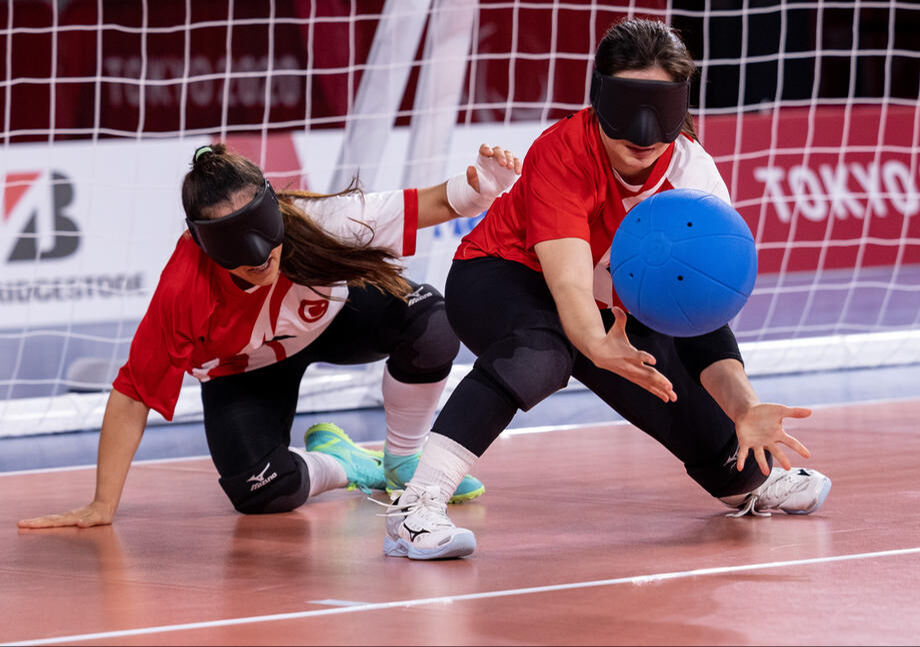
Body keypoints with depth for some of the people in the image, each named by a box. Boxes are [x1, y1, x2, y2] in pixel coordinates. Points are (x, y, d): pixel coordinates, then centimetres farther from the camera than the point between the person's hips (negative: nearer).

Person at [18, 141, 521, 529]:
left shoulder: (317, 221, -37)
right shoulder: (183, 291, -39)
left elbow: (426, 207, -28)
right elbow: (132, 395, -31)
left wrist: (478, 186, -50)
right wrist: (102, 507, -30)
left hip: (330, 315, 2)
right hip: (243, 369, -2)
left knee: (428, 323, -27)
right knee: (260, 492, -25)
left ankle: (403, 465, -1)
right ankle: (340, 464, 12)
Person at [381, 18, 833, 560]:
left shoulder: (697, 180, -21)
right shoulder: (563, 154, -33)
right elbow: (569, 282, -42)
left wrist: (745, 408, -42)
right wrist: (599, 347, -65)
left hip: (614, 312, 5)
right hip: (500, 278, -5)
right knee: (538, 353, -41)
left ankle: (751, 480, 48)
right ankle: (417, 506, -47)